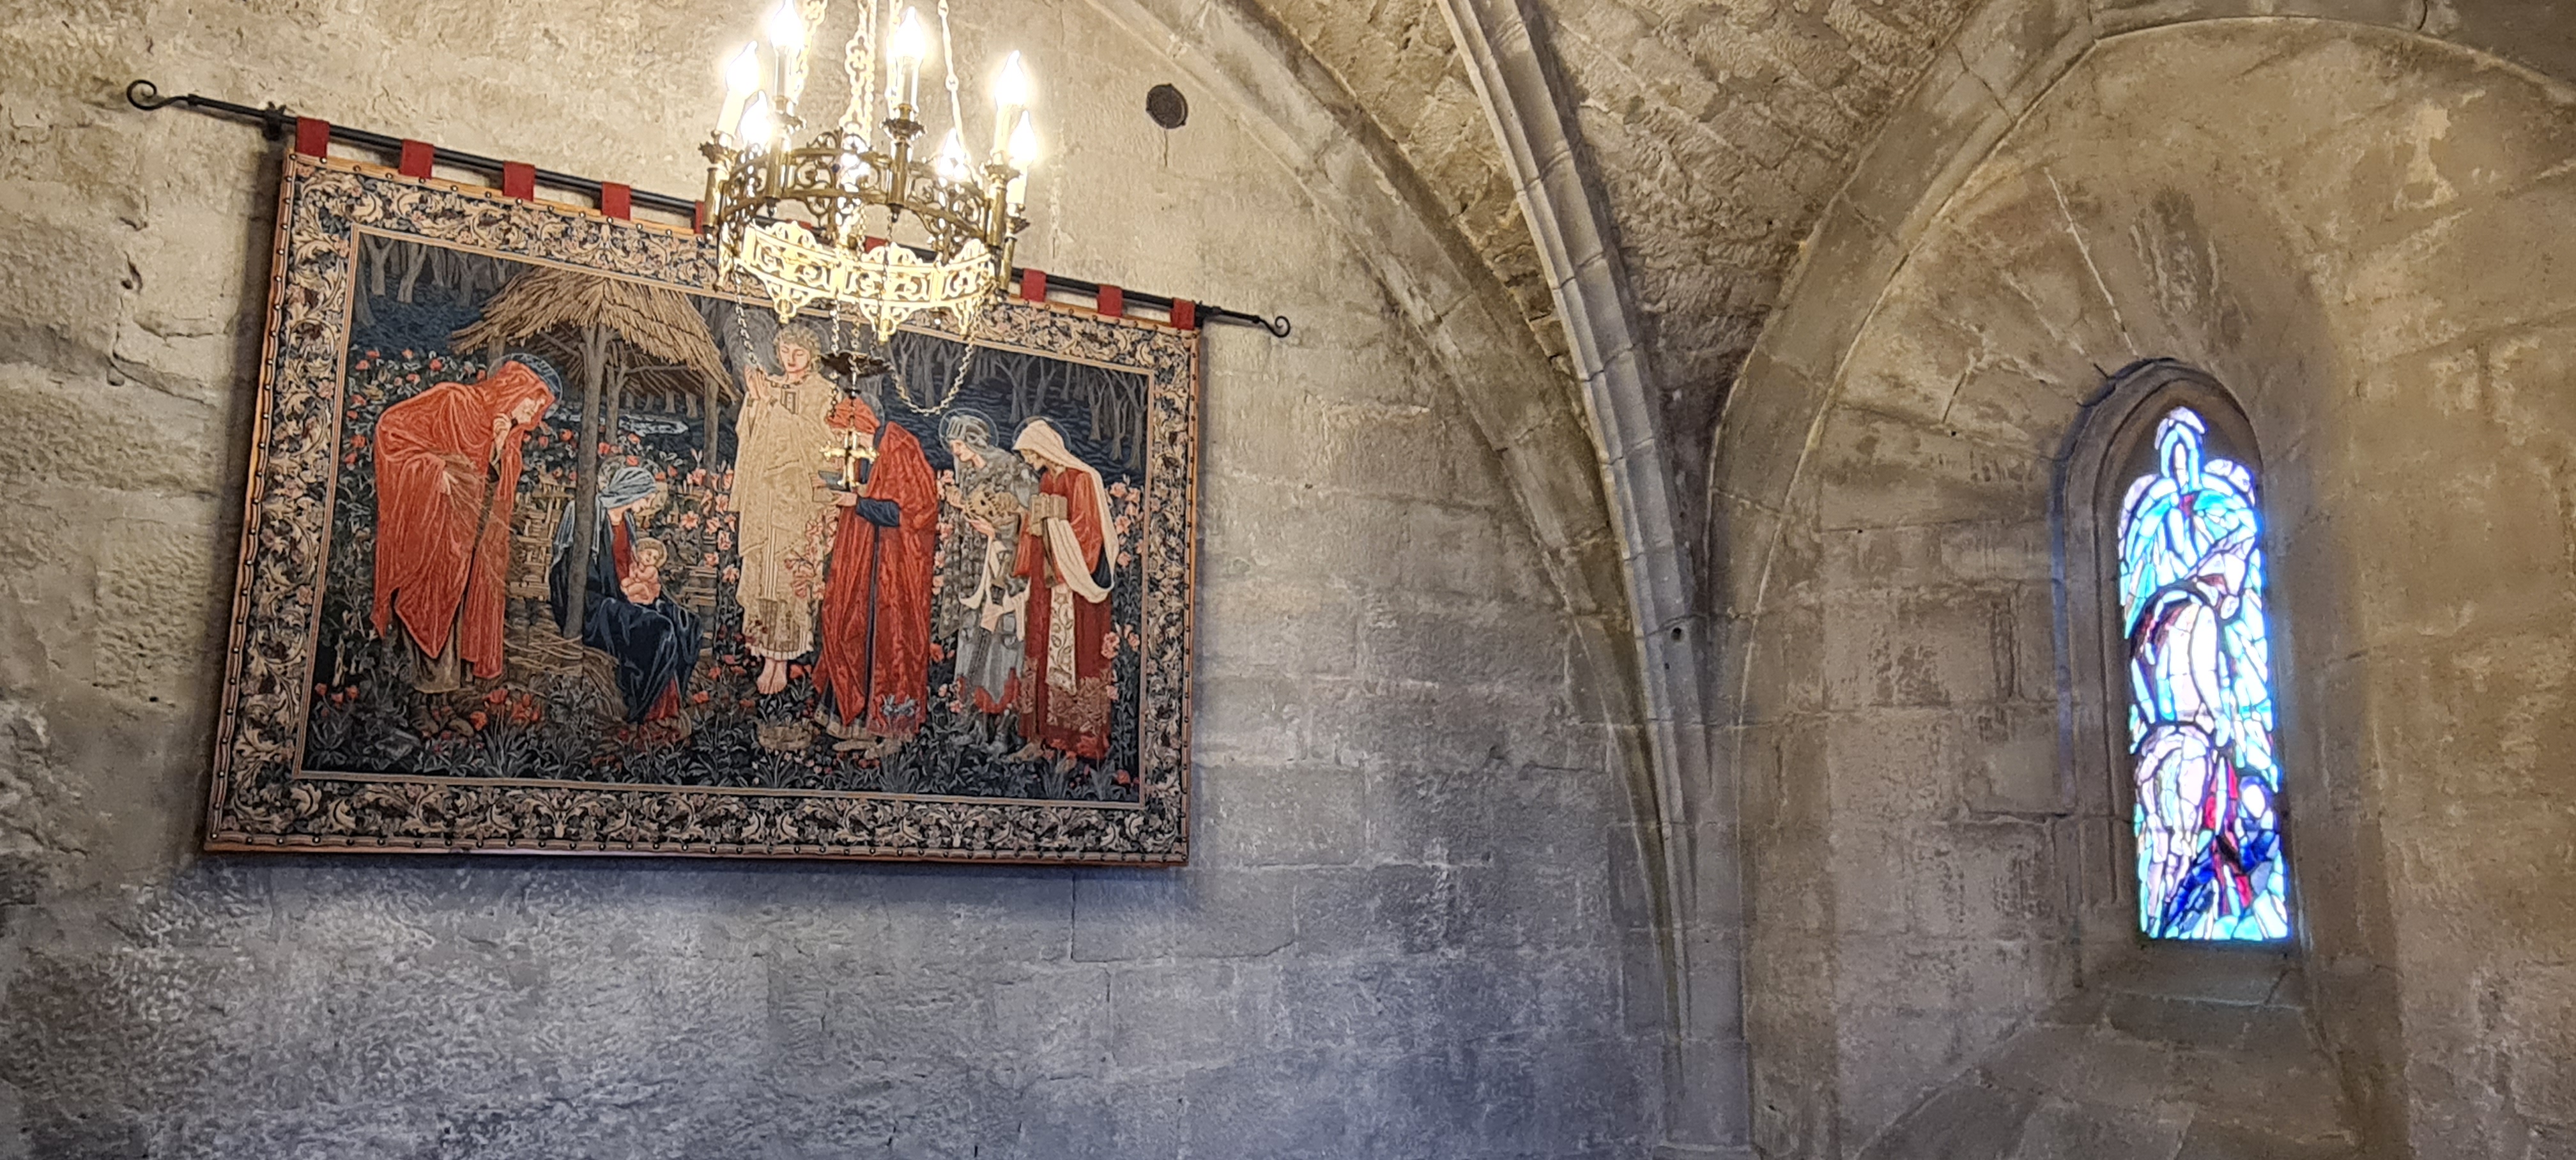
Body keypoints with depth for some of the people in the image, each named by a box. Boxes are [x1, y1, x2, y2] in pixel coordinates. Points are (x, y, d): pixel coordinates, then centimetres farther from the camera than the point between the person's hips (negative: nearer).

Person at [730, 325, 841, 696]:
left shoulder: (823, 393, 3)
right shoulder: (764, 385, 15)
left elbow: (814, 439, -11)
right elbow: (747, 436, 8)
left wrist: (773, 403, -12)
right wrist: (756, 401, -8)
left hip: (800, 497, -4)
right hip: (763, 494, 4)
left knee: (790, 575, -7)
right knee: (761, 574, 0)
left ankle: (781, 661, -4)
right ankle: (768, 660, 4)